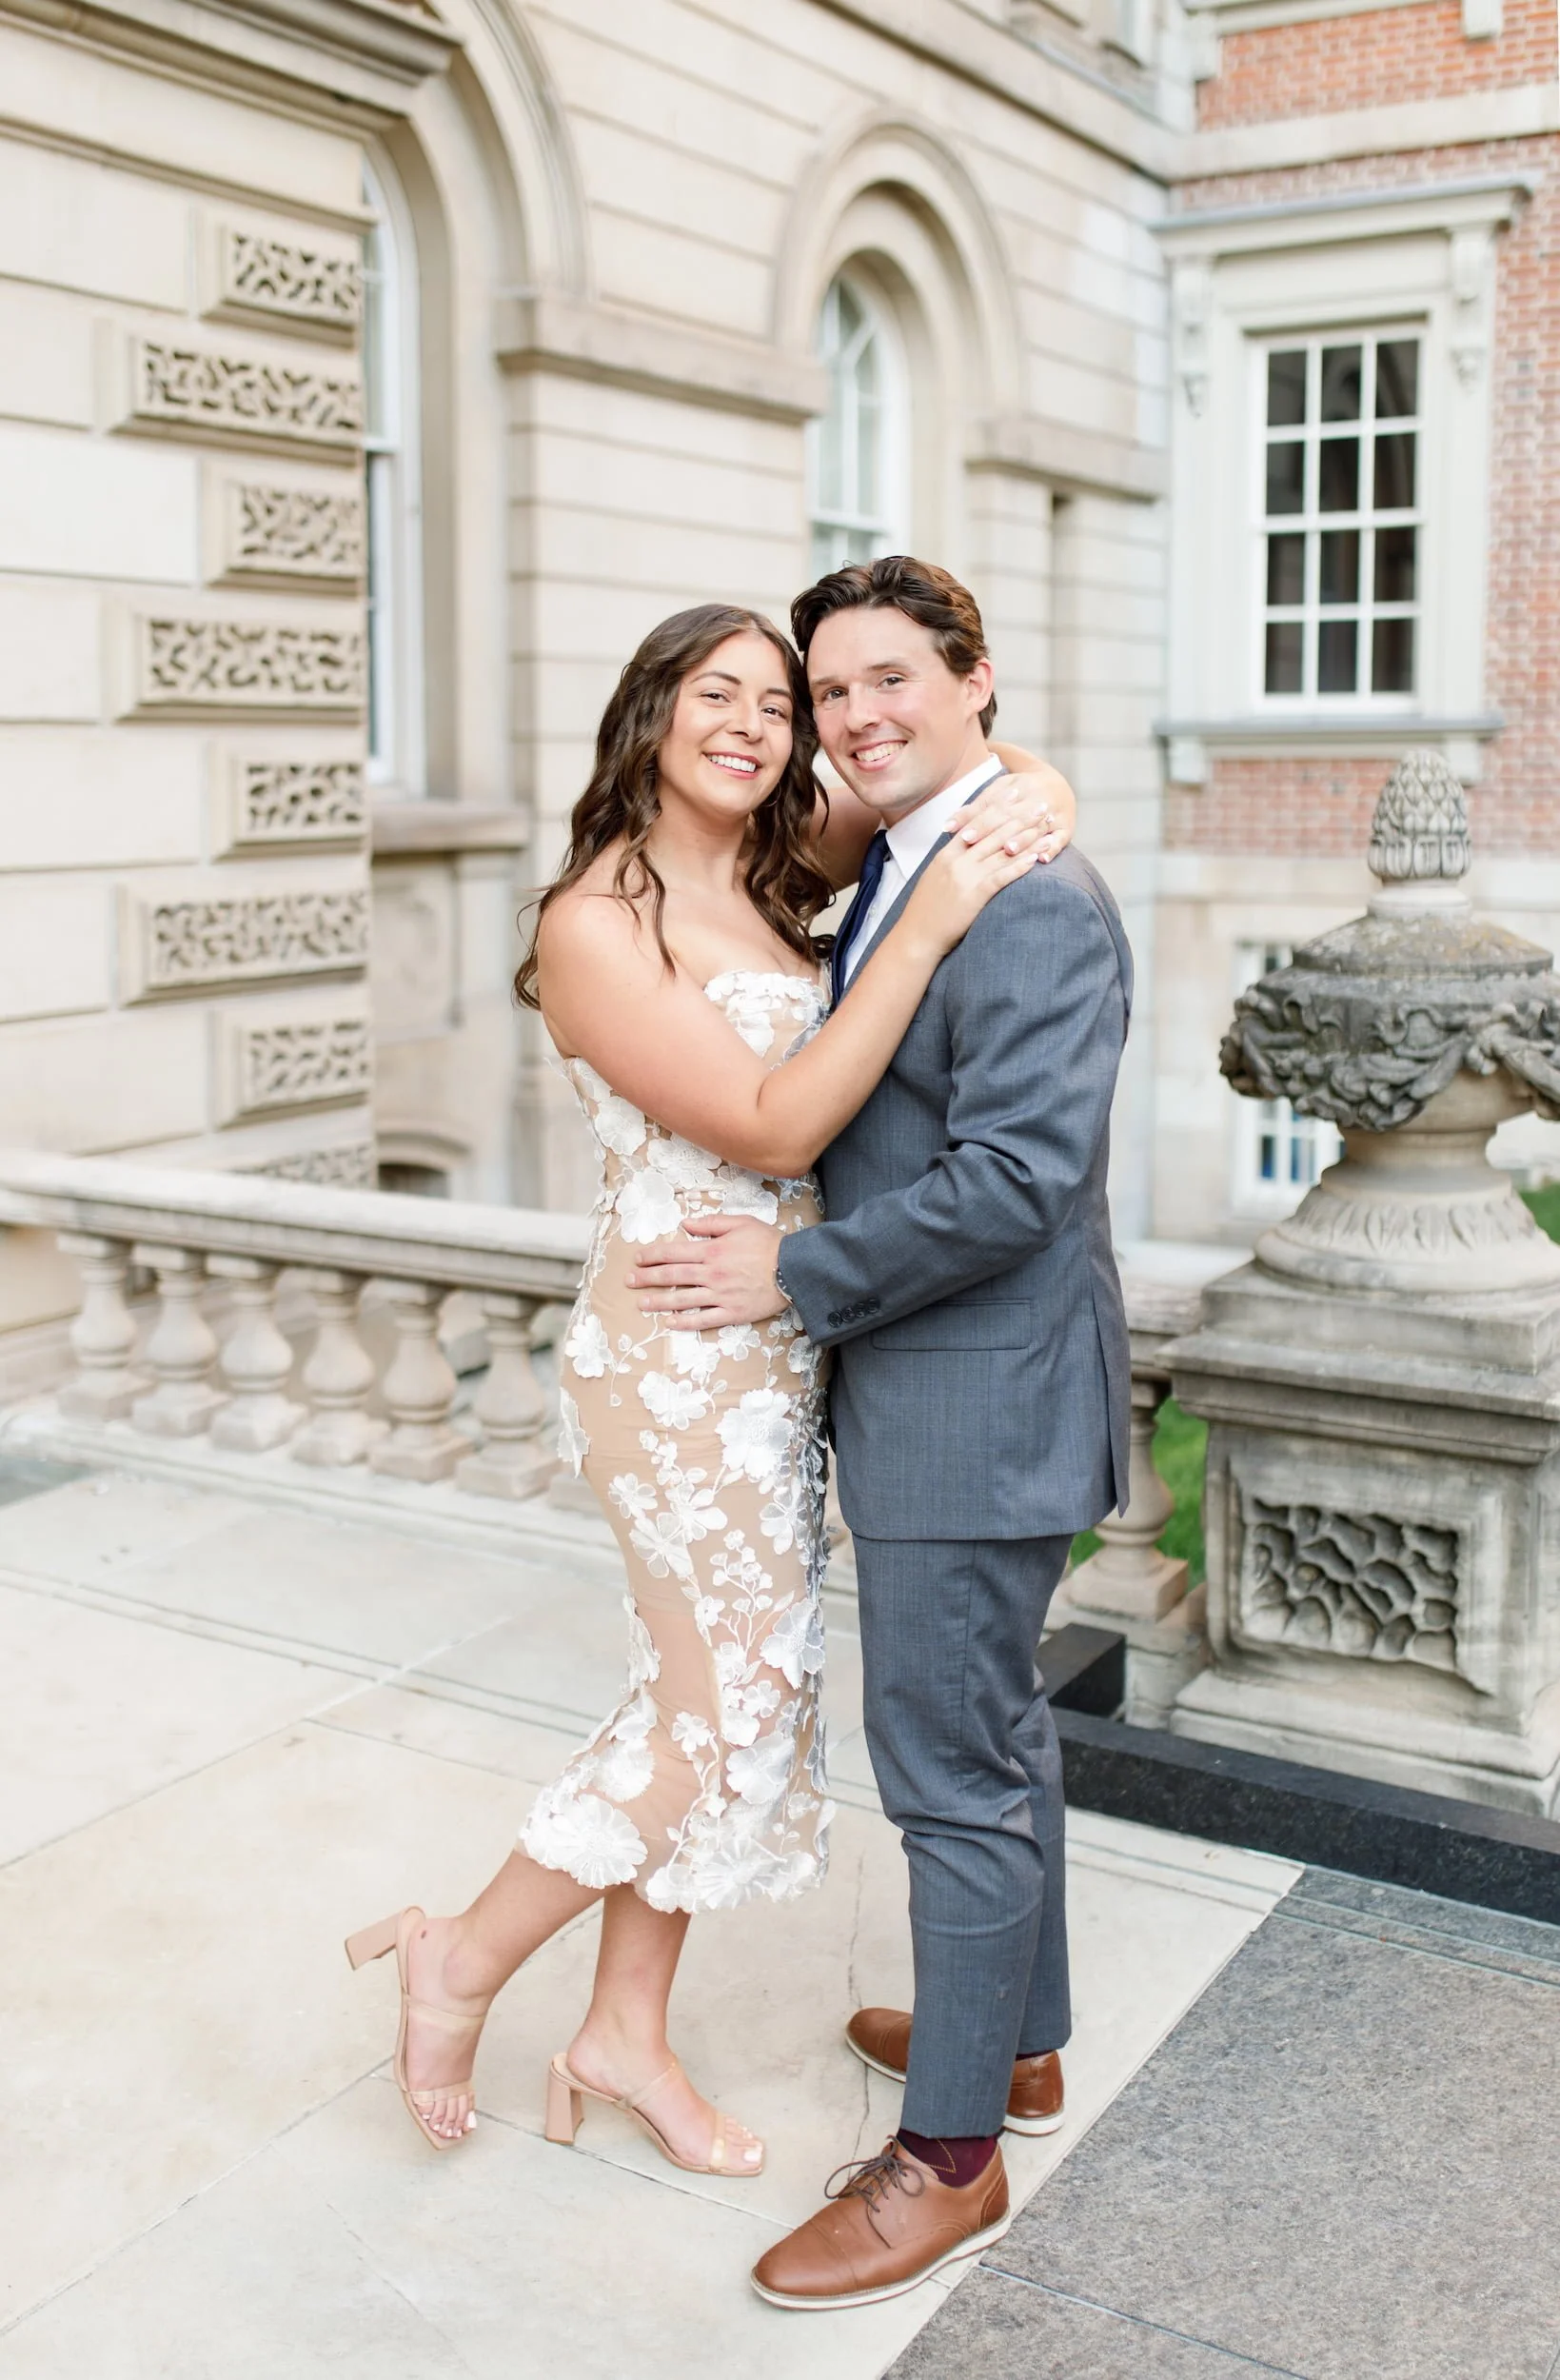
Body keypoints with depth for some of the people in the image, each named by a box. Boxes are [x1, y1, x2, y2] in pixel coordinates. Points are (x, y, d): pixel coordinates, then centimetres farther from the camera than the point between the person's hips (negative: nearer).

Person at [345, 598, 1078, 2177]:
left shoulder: (771, 880, 6)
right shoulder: (597, 923, -16)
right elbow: (776, 1125, -21)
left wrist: (1032, 793, -7)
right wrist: (926, 927, -24)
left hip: (769, 1349, 8)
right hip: (681, 1354, -8)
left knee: (705, 1695, 16)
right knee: (731, 1710, 1)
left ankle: (626, 2034, 33)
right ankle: (462, 1962, 21)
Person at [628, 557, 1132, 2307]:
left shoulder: (1032, 903, -21)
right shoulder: (895, 879, 11)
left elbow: (1016, 1176, -26)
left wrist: (793, 1274, -19)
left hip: (977, 1408, -10)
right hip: (925, 1395, 10)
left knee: (953, 1772, 1)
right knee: (993, 1733, 22)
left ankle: (951, 2152, 18)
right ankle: (1018, 2039, 41)